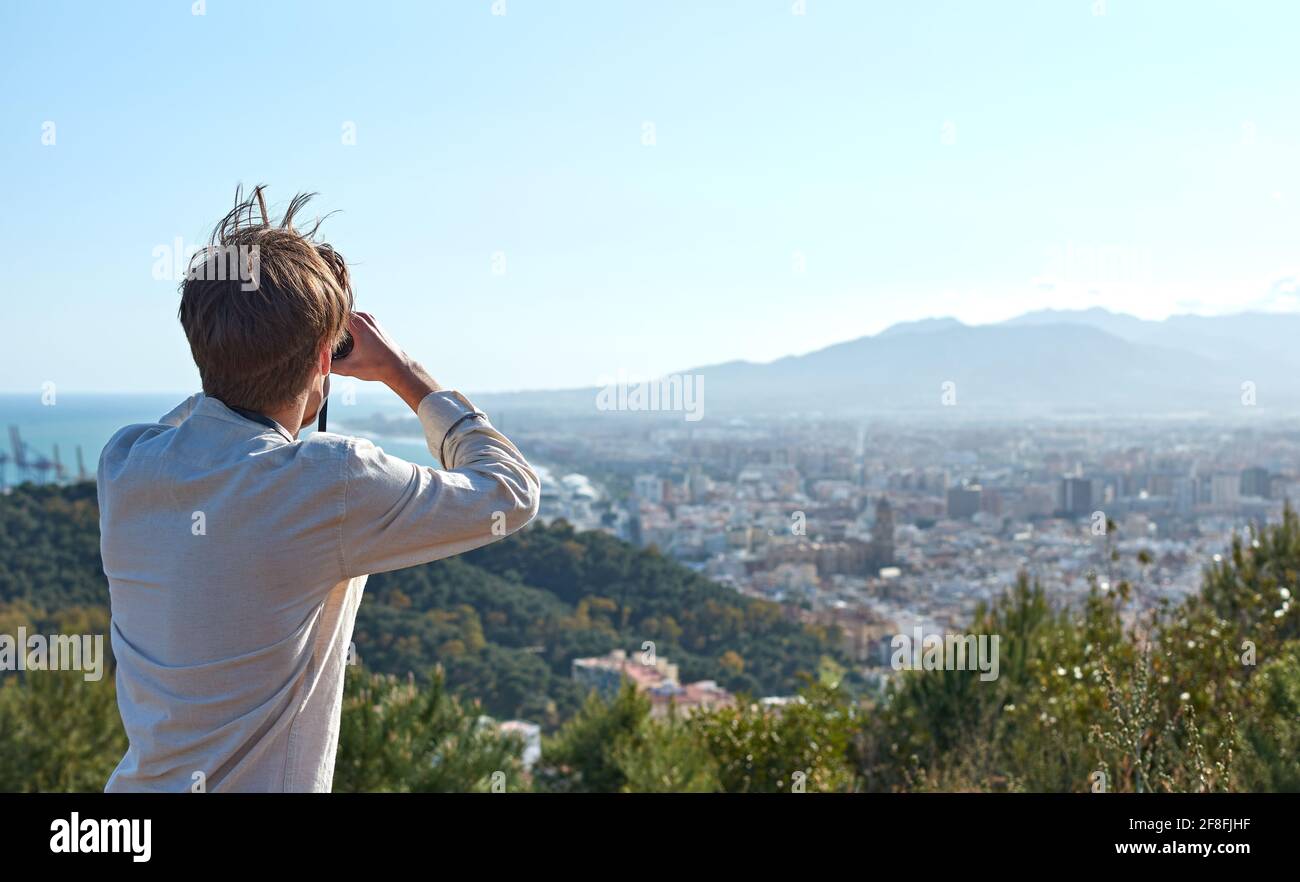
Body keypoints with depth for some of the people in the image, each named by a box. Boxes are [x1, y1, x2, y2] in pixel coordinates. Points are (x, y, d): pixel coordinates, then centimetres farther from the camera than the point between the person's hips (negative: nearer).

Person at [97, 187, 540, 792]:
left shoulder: (122, 464, -7)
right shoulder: (334, 481, -24)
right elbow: (510, 491, -9)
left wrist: (248, 356, 14)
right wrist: (402, 372, 0)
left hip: (141, 783, 6)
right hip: (259, 782, -6)